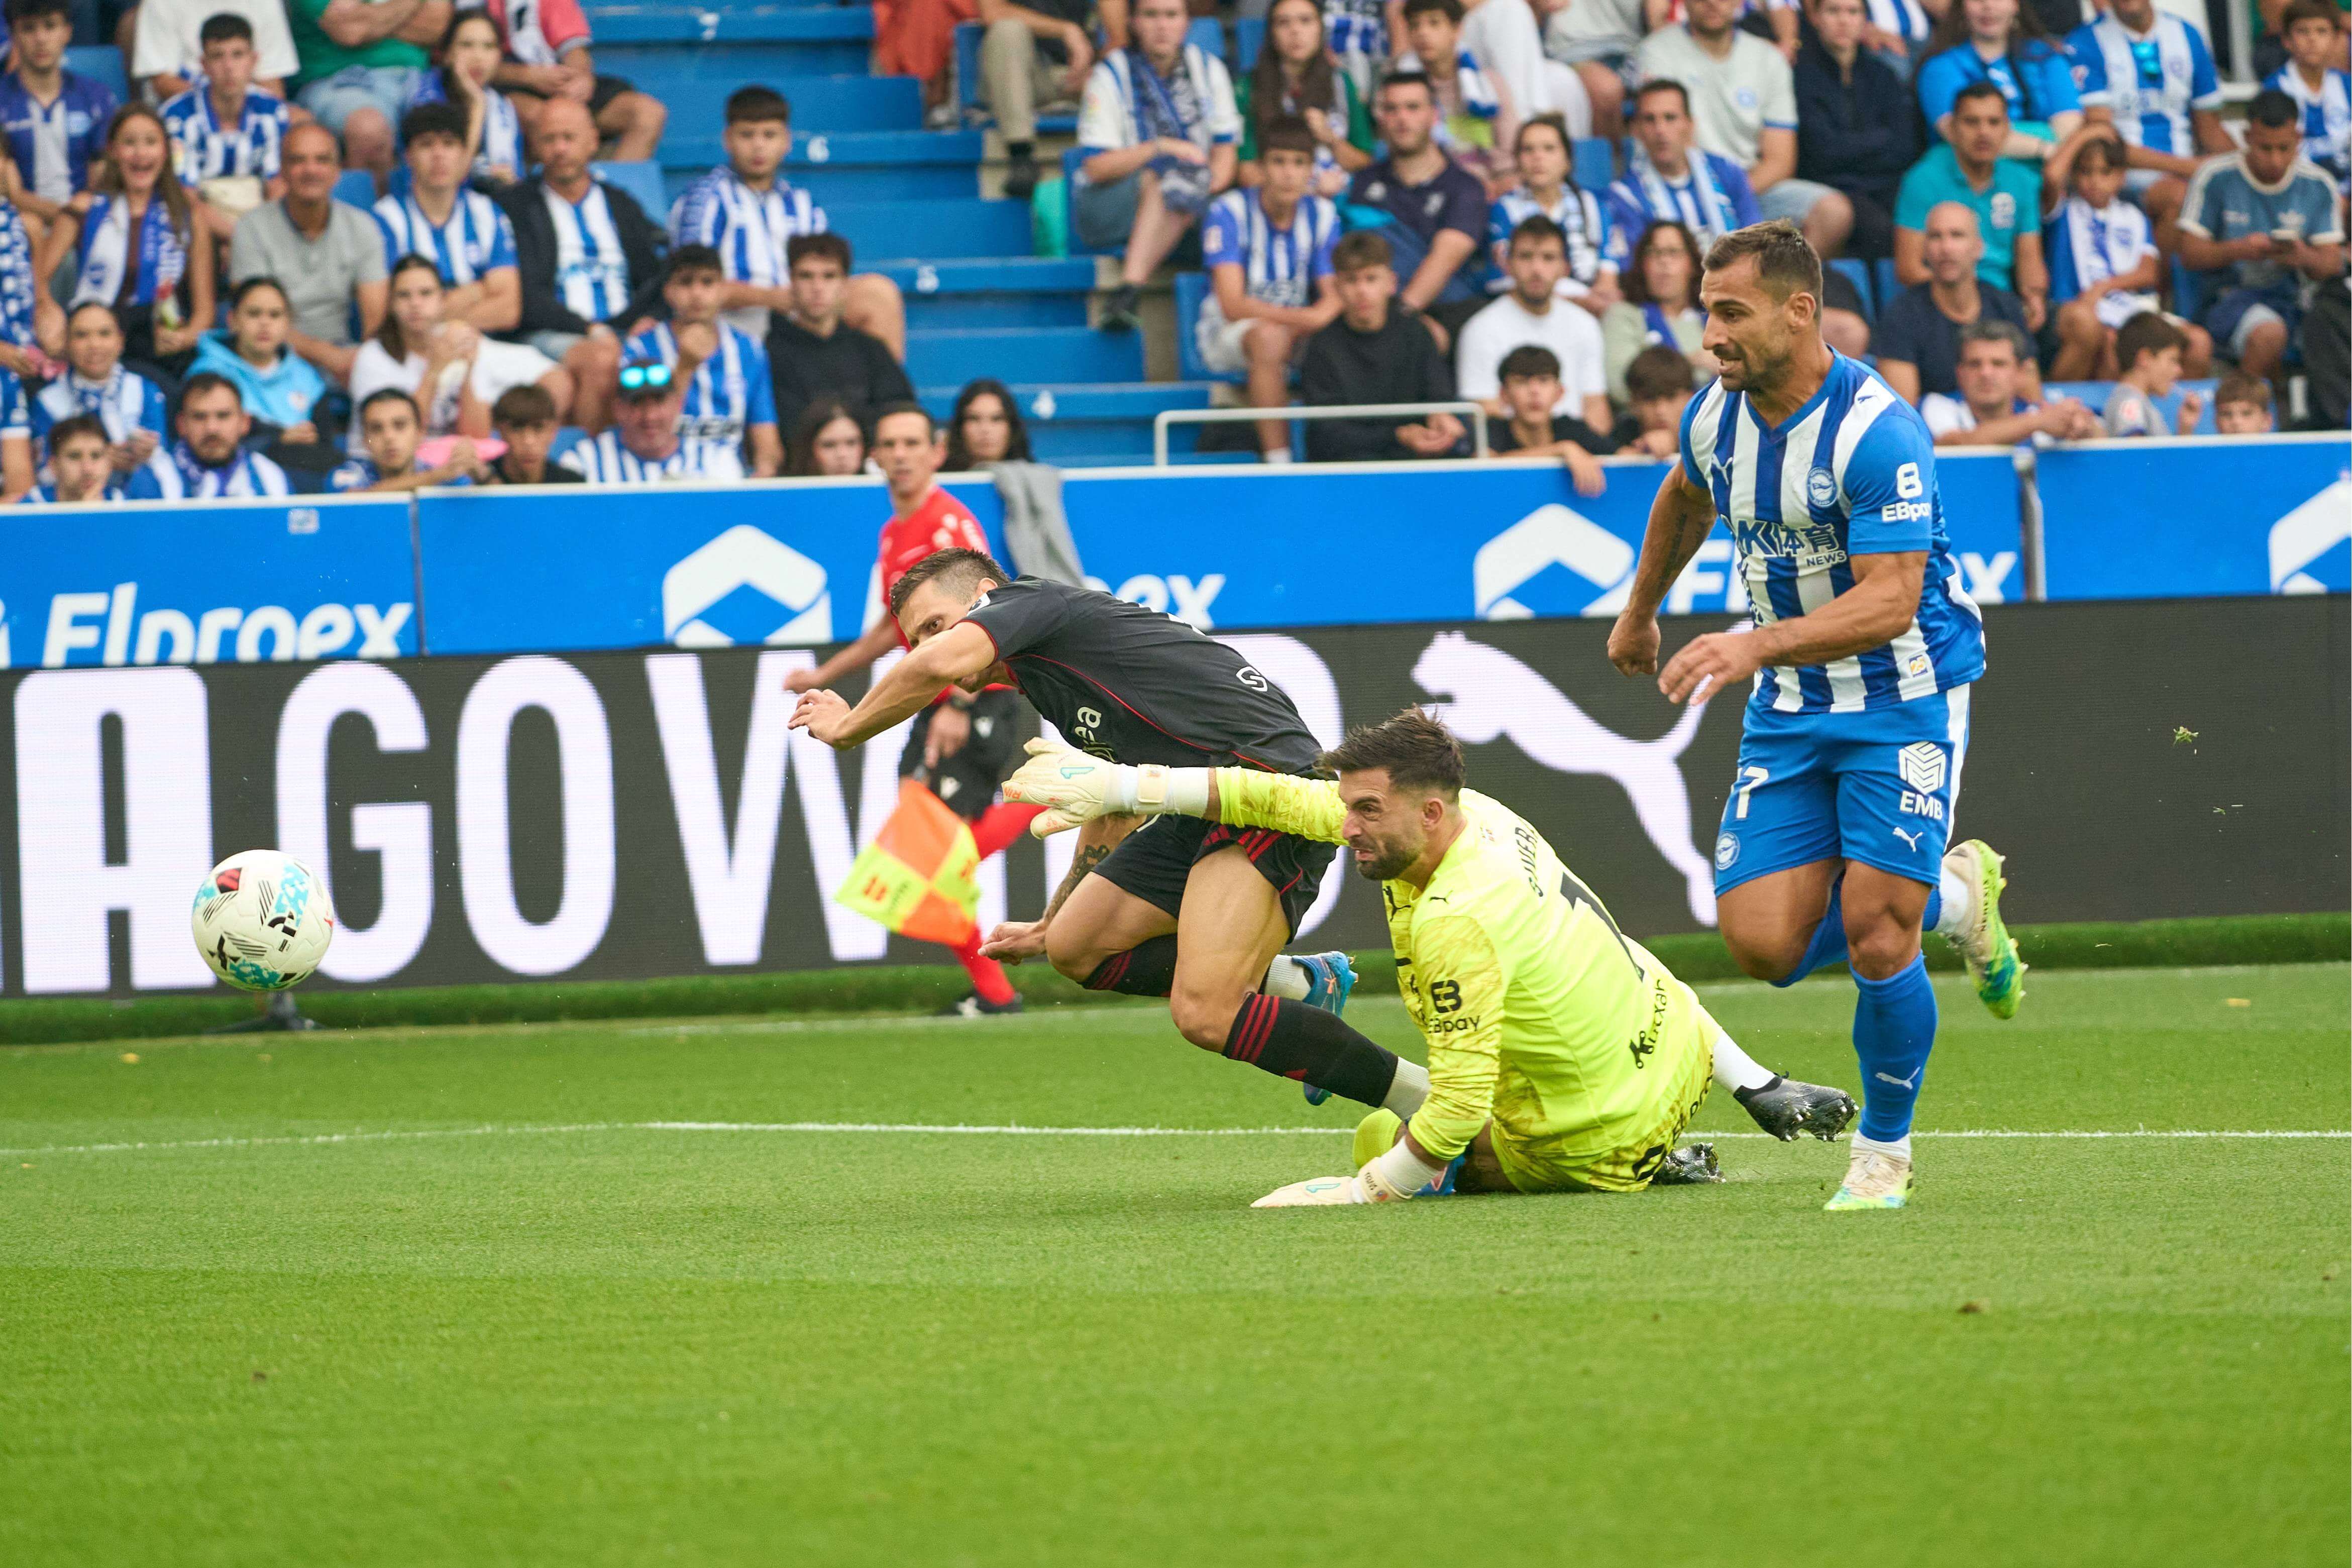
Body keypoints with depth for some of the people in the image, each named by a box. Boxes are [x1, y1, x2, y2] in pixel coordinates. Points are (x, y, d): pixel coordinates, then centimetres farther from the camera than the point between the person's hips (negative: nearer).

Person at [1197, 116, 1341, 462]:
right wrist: (1303, 318, -34)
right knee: (1270, 336, -39)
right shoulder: (1229, 211, -13)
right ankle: (1277, 462, -38)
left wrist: (1318, 319, -30)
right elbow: (1233, 304, -21)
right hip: (1226, 335, -4)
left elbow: (1333, 299, -4)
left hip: (1299, 333, 4)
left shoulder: (1322, 215, 0)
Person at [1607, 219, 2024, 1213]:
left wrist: (1757, 645, -41)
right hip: (1789, 715, 6)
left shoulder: (1877, 432, -23)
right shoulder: (1717, 418, -1)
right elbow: (1685, 501, 24)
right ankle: (1952, 897, 23)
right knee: (1765, 944, -6)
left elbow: (1889, 602, -30)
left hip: (1903, 699, -6)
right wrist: (1640, 610, 37)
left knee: (1875, 938, -14)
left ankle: (1885, 1151, 11)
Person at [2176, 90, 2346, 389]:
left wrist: (2305, 258, -20)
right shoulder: (2215, 179, 0)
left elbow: (2332, 263, 4)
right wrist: (2239, 250, -20)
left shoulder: (2318, 187, 7)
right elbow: (2190, 252, -1)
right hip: (2232, 294, -3)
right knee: (2268, 333, -37)